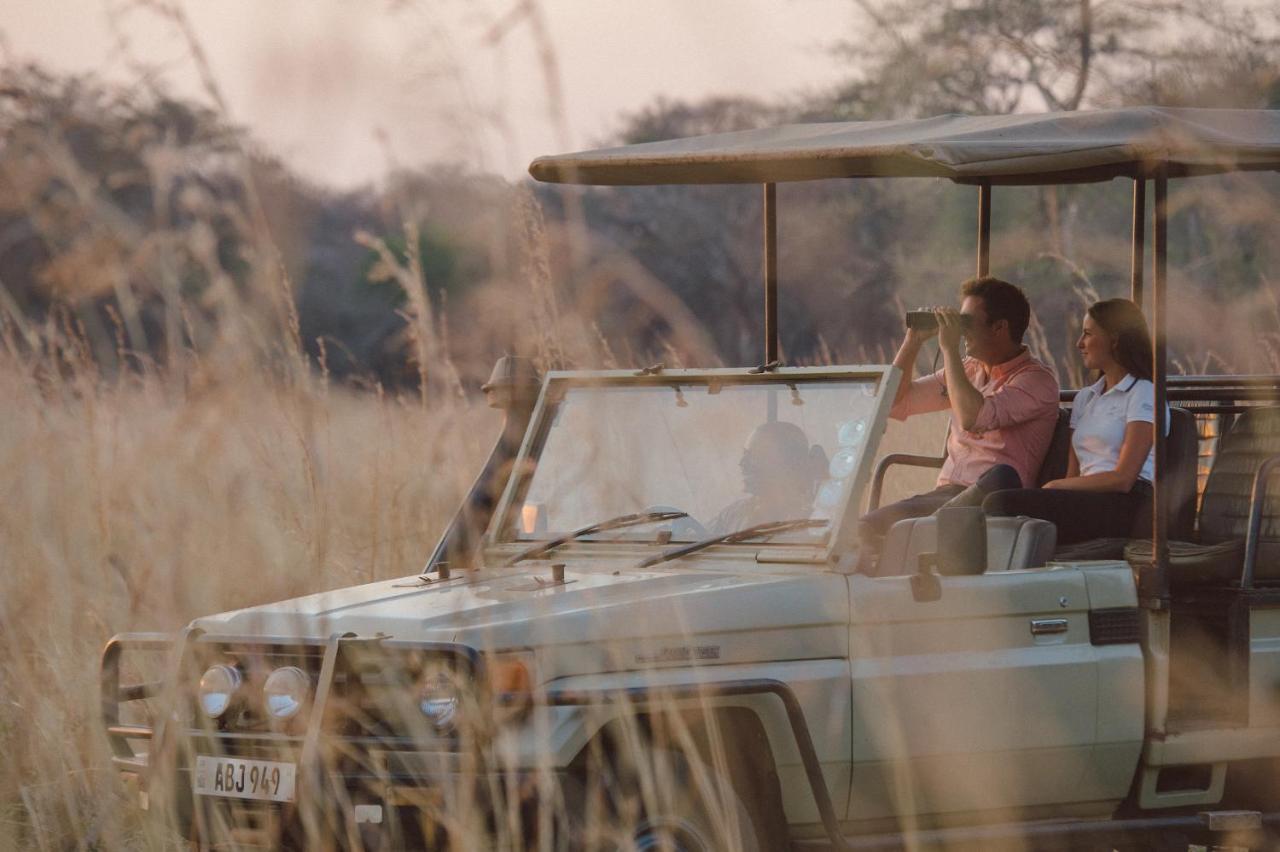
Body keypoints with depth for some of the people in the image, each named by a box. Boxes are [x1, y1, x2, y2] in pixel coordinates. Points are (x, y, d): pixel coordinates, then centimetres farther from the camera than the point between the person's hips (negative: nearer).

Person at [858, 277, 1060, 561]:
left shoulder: (1037, 380, -3)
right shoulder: (969, 370, 20)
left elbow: (972, 417, -19)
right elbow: (895, 403, 24)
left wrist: (950, 350, -11)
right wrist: (913, 342, 13)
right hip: (945, 494, 7)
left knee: (1001, 476, -42)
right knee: (866, 528, -17)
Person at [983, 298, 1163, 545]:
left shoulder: (1143, 394, 3)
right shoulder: (1085, 398, 27)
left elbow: (1123, 478, -7)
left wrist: (1055, 486, -4)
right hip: (1084, 502, 7)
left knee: (1002, 504, -29)